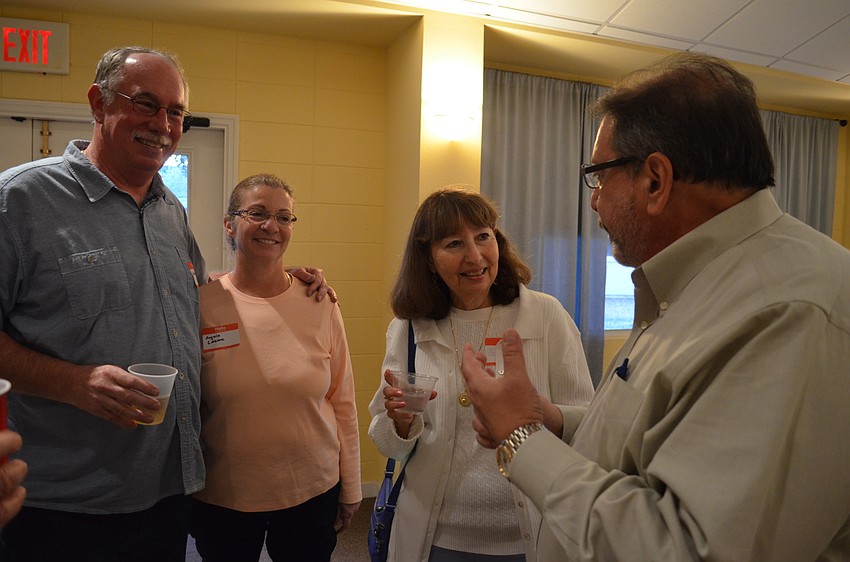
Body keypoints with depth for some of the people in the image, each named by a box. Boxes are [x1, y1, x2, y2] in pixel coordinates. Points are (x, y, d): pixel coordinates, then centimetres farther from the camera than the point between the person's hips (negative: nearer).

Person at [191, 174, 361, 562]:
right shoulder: (201, 305, -8)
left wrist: (351, 488, 5)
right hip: (221, 499, 0)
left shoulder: (319, 304, -6)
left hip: (313, 492, 1)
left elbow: (342, 402, 0)